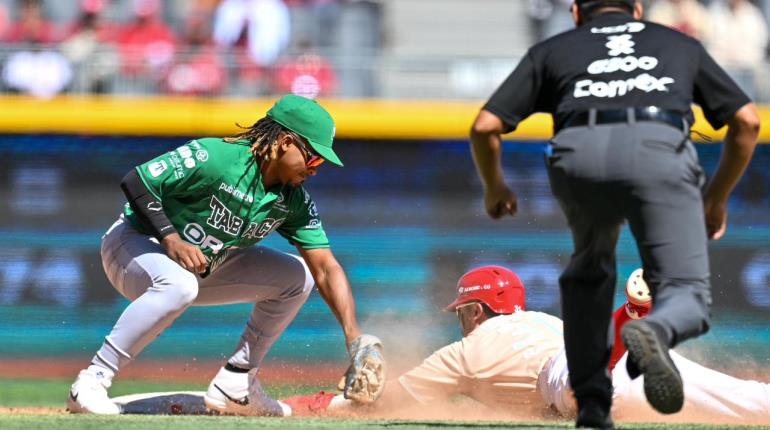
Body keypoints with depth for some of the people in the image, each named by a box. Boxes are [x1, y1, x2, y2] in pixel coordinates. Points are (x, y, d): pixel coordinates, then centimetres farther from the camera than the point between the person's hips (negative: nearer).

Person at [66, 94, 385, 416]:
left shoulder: (295, 202, -7)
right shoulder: (213, 157, -28)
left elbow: (326, 269, -9)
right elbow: (136, 182, -27)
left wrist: (354, 340, -20)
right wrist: (170, 238, -34)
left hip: (204, 266, 8)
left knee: (297, 277, 2)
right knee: (179, 285, -41)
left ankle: (234, 386, 4)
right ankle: (91, 382, -34)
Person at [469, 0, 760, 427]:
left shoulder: (552, 49, 32)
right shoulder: (680, 43, 35)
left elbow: (485, 127, 24)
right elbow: (747, 121, 28)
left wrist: (495, 188, 42)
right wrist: (717, 198, 41)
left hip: (580, 155, 1)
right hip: (660, 149, -1)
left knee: (589, 271, 29)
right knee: (687, 295, 2)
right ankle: (654, 331, -34)